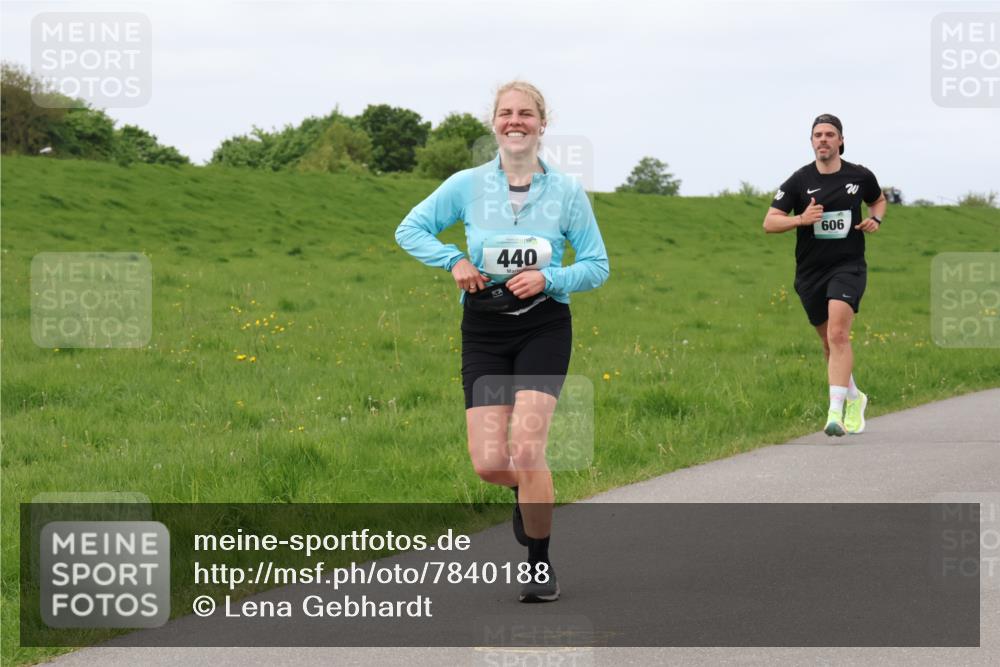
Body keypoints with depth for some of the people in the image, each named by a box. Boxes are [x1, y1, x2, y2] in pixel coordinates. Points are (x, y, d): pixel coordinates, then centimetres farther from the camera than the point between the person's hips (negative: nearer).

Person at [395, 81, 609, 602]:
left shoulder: (566, 191, 0)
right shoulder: (467, 185, 1)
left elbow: (597, 266, 4)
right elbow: (410, 230, 9)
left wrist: (549, 278, -14)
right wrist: (453, 261, -8)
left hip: (544, 327, -2)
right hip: (484, 329, 2)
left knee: (526, 447, -17)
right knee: (488, 464, -7)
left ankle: (541, 566, -1)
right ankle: (528, 492, 32)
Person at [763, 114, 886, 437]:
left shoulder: (860, 177, 2)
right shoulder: (799, 181, -2)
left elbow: (878, 200, 24)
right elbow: (769, 222, -4)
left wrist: (875, 219, 2)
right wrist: (801, 219, -21)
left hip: (848, 267, -2)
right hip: (810, 272, 2)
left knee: (838, 334, -22)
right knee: (830, 342, 13)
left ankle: (836, 411, -28)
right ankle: (854, 398, 38)